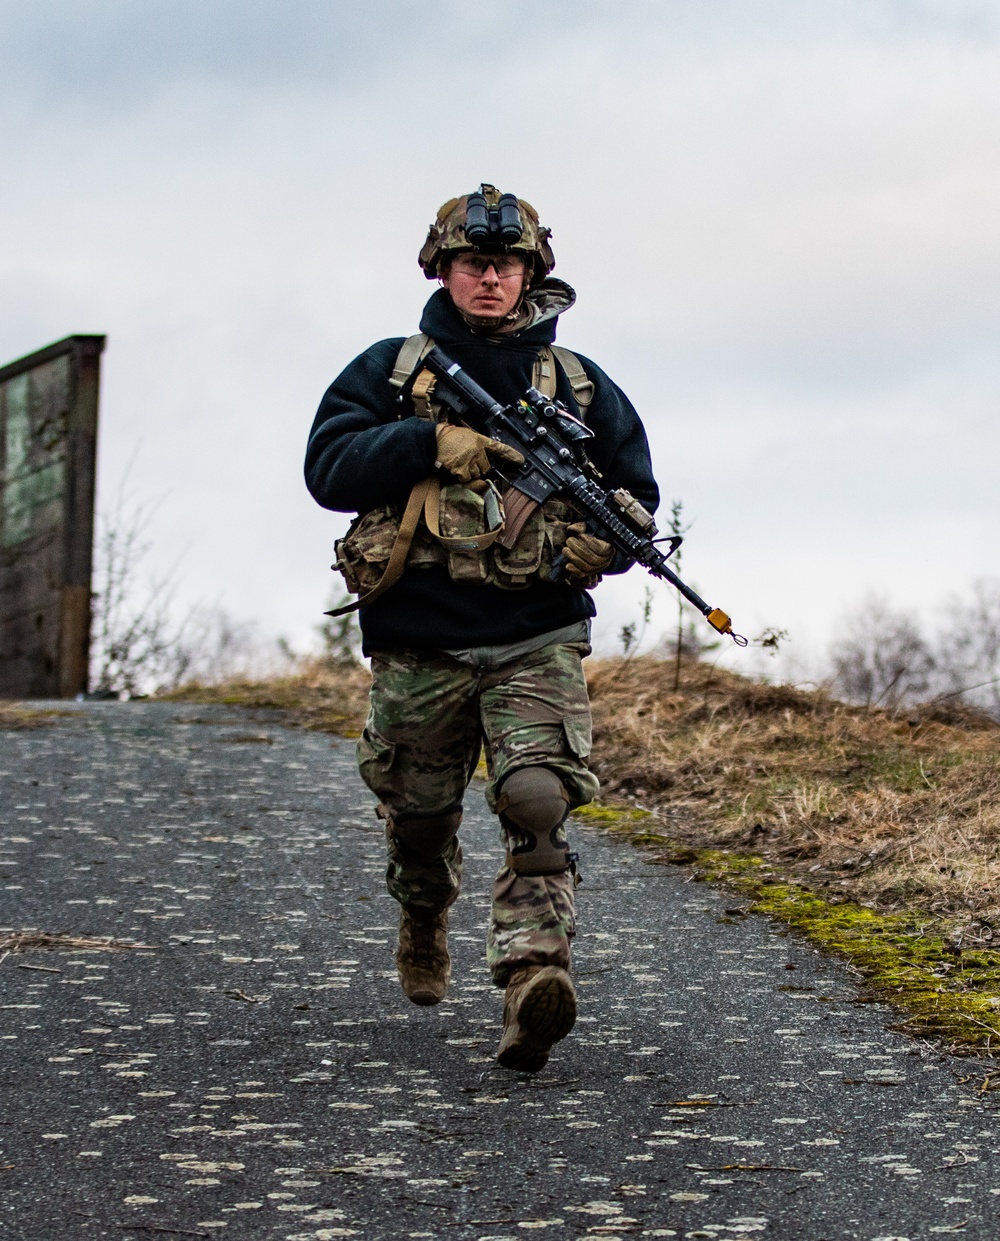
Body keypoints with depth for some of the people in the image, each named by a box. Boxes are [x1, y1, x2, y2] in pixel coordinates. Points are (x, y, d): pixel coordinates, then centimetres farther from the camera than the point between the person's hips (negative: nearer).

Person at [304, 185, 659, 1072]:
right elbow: (328, 468, -6)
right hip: (417, 644, 1)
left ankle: (533, 982, -32)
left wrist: (604, 540, -9)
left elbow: (637, 493, 14)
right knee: (419, 816, 17)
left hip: (535, 644, -1)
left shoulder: (579, 385, 9)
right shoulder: (390, 371, 6)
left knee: (537, 803, -22)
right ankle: (424, 922, 48)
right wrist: (433, 441, -19)